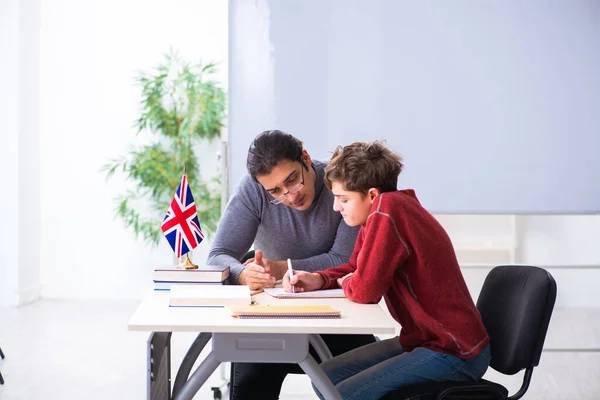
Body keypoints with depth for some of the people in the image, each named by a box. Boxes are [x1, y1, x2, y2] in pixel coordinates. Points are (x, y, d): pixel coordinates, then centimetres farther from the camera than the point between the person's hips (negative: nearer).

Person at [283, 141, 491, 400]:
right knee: (326, 377, 10)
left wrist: (346, 283, -2)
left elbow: (364, 289, -25)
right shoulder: (375, 215, 5)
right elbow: (354, 269, 19)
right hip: (423, 337, 10)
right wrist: (318, 280, 0)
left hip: (455, 352, -10)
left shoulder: (387, 207, -24)